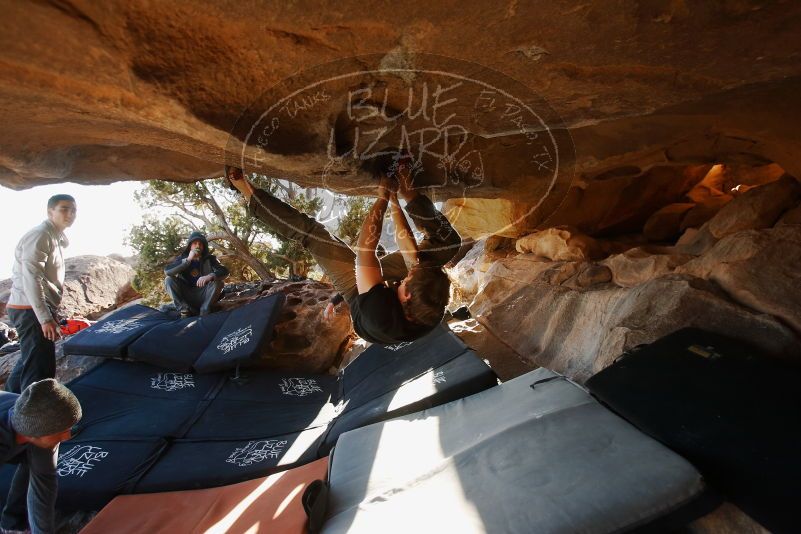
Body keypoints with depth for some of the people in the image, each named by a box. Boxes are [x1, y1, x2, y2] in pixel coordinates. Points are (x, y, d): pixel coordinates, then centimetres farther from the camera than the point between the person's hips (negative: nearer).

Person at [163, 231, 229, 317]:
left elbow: (224, 271, -18)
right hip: (186, 295, 2)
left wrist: (210, 276, -39)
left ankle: (205, 310, -18)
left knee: (219, 282, -26)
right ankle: (185, 309, -14)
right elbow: (167, 271, -17)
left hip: (203, 295, -1)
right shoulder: (182, 257, -1)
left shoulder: (209, 258, -4)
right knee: (169, 280, -18)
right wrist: (188, 260, -26)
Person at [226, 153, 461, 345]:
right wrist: (395, 200, -23)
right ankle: (407, 191, 3)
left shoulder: (380, 315, -49)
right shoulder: (432, 313, -34)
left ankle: (247, 190, 8)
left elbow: (364, 248, -45)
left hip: (358, 285, -3)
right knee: (448, 239, -5)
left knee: (310, 231, -12)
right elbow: (410, 250, -25)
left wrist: (384, 195, -37)